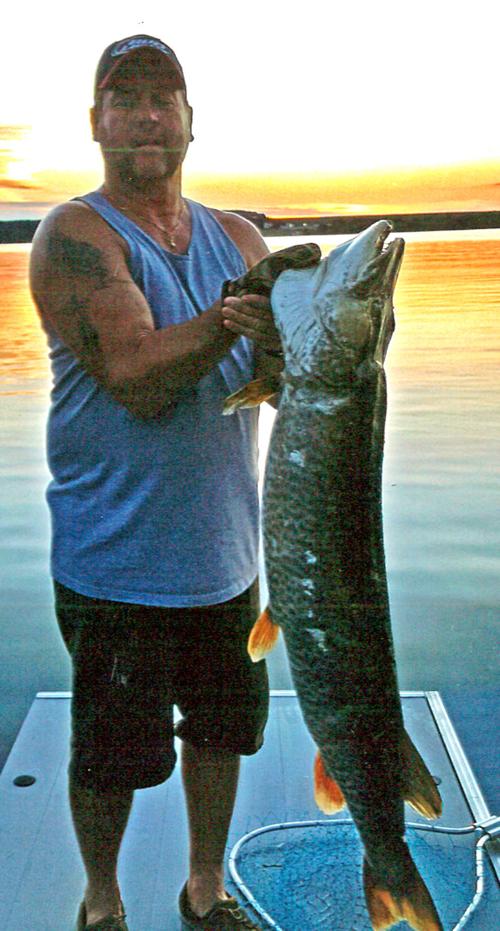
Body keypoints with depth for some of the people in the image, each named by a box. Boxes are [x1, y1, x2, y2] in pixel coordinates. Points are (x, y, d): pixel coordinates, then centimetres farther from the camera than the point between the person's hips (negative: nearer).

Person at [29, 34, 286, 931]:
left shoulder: (237, 240, 8)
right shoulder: (75, 235, -10)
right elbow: (137, 377, -23)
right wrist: (229, 319, -26)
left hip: (223, 552, 5)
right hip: (117, 560, -5)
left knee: (221, 730, 19)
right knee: (111, 753, 11)